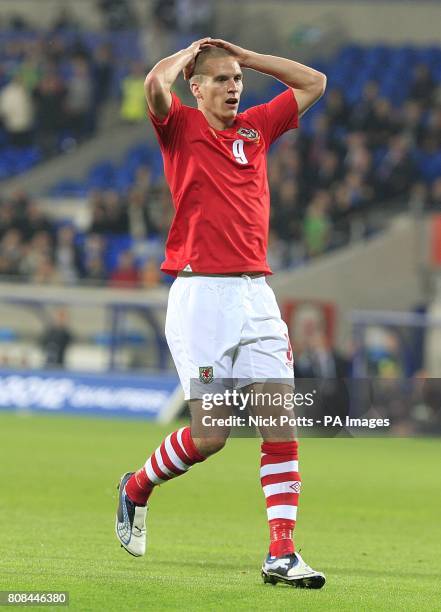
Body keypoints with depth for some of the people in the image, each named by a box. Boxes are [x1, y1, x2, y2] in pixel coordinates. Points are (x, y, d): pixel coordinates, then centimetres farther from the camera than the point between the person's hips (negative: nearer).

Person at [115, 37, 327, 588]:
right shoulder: (180, 127, 1)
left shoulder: (255, 127, 15)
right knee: (209, 435, -6)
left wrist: (245, 56, 16)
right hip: (202, 292, -5)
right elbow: (155, 83, -20)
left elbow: (313, 83, 23)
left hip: (256, 293, 5)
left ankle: (281, 553, -7)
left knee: (280, 422, -6)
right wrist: (189, 54, 0)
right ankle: (136, 490, 23)